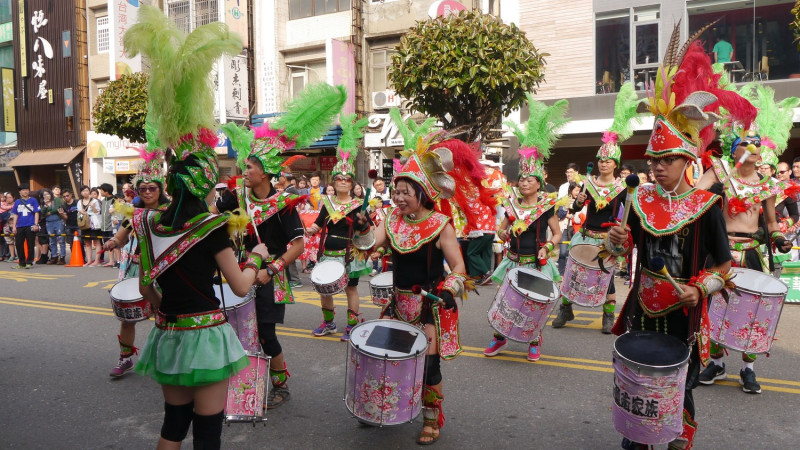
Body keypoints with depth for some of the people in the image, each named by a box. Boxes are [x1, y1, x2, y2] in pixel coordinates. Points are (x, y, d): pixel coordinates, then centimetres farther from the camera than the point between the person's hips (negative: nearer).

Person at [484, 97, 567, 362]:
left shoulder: (546, 206, -6)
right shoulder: (512, 206, 3)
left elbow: (557, 234, 0)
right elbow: (502, 228, 13)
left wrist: (547, 247, -17)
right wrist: (502, 233, -9)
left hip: (536, 264, -3)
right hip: (514, 261, 3)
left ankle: (535, 342, 23)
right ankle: (500, 338, 21)